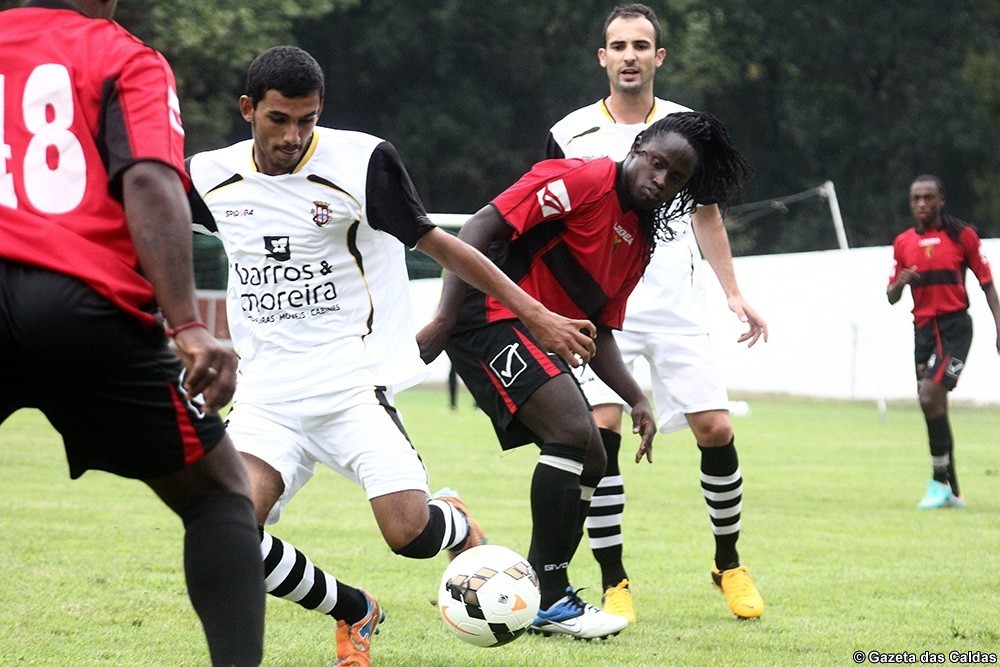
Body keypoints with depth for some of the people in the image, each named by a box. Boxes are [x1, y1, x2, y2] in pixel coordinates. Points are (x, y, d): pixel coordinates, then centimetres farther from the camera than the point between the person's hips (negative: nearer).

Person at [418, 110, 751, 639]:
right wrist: (444, 319, -25)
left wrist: (637, 401, 4)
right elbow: (479, 227, -17)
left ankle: (540, 595, 15)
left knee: (589, 463, 9)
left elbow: (598, 334, 19)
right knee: (575, 431, -22)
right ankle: (548, 599, -17)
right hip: (491, 316, -10)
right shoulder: (584, 181, -11)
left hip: (538, 342, 10)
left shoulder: (640, 244, 16)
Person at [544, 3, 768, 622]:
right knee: (601, 433, -16)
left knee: (716, 429, -3)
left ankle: (729, 564, 19)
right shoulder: (571, 135, 1)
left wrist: (734, 292, 8)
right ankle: (614, 582, -6)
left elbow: (707, 214, 15)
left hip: (678, 307, 2)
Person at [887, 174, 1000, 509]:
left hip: (955, 326, -5)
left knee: (930, 396, -20)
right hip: (923, 328, 5)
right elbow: (891, 297, 13)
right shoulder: (903, 243, 10)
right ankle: (952, 492, 16)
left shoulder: (962, 234, -1)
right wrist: (899, 284, -10)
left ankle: (940, 481, -11)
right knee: (933, 405, 6)